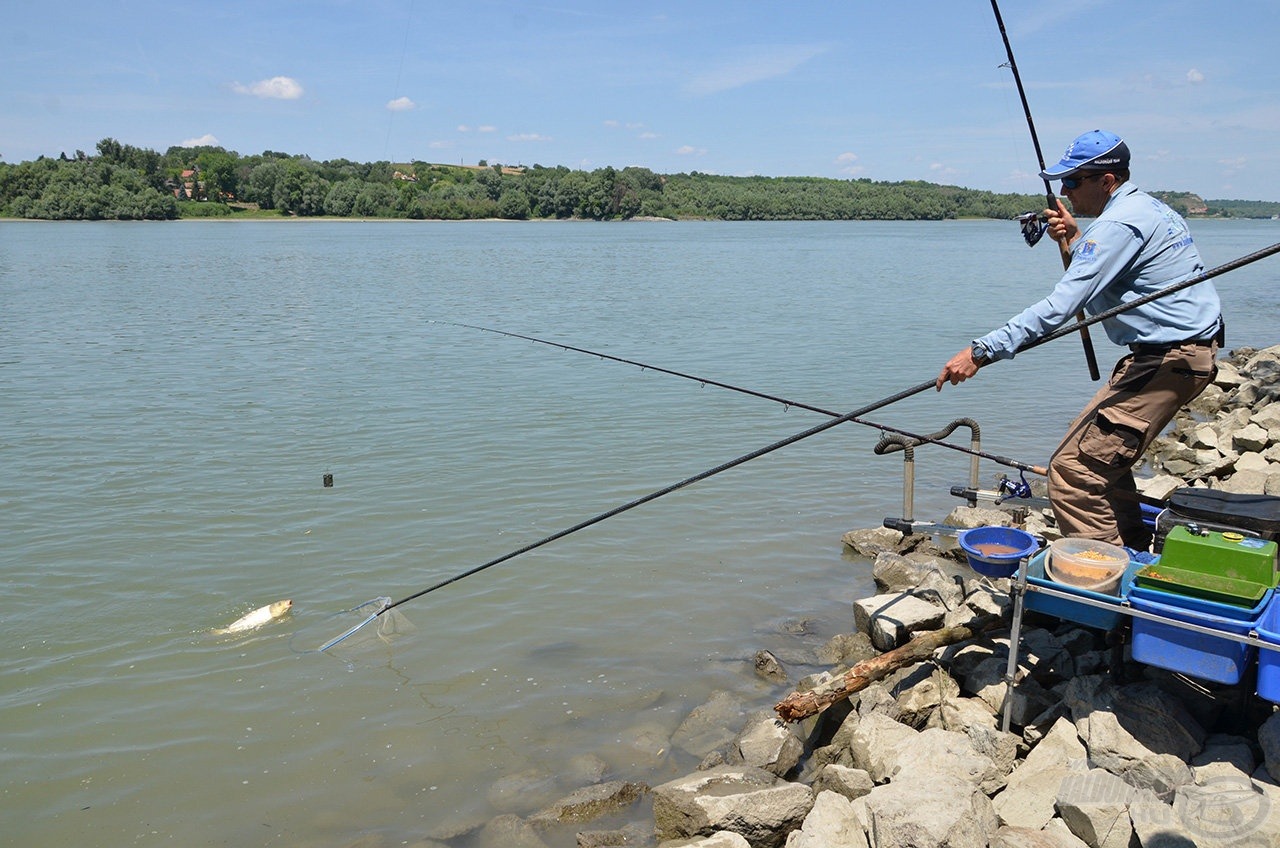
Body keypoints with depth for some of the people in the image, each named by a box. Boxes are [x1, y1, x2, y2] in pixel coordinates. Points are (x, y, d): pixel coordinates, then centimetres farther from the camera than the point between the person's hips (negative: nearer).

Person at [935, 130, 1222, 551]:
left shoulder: (1120, 224, -17)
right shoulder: (1149, 208, 15)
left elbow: (1060, 307, -25)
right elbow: (1097, 289, 20)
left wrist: (981, 351, -27)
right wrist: (1073, 242, 6)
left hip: (1170, 358, -11)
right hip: (1186, 349, 11)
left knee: (1073, 469, -13)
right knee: (1100, 450, 22)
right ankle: (1134, 552, 31)